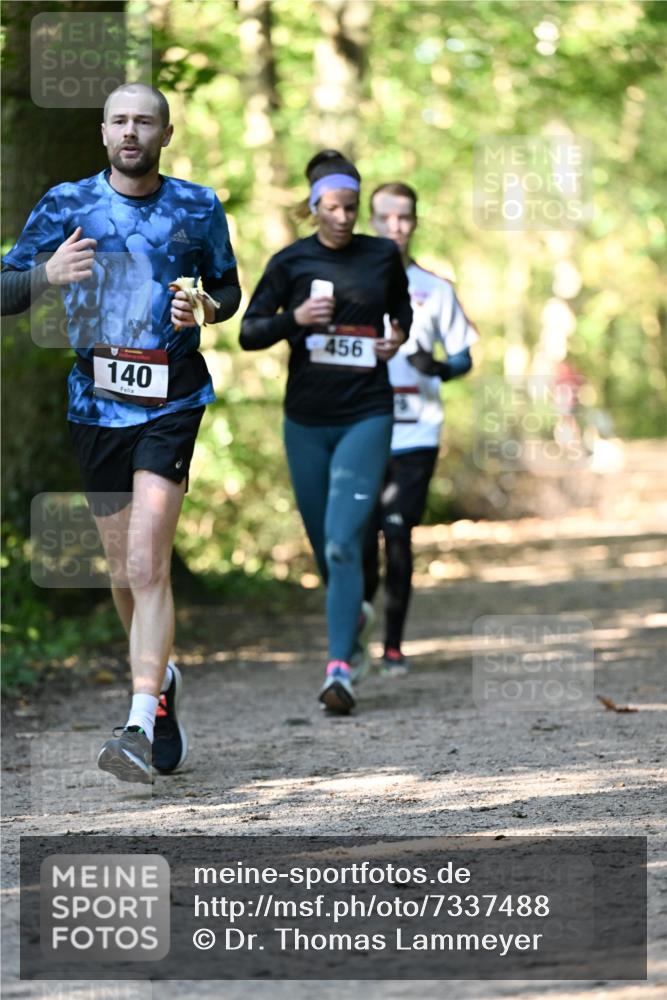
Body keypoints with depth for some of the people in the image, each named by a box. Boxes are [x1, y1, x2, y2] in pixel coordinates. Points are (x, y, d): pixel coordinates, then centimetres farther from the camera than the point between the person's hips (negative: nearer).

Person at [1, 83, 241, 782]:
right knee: (124, 572, 12)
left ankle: (140, 727, -21)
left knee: (147, 566, -16)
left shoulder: (198, 208, 4)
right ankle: (160, 679, 37)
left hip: (172, 402, -2)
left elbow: (228, 288, 17)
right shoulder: (65, 205, 4)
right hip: (95, 404, 2)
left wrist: (206, 308, -7)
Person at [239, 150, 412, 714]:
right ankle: (352, 610, 44)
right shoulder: (291, 262, 0)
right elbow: (248, 332, 1)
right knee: (324, 545, 13)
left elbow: (402, 308, 22)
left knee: (343, 544, -15)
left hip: (367, 416, -2)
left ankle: (340, 668, -18)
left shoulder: (383, 256, 3)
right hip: (307, 419, 2)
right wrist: (293, 319, -16)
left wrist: (399, 335, 1)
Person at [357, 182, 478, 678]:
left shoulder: (436, 290, 10)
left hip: (415, 435, 0)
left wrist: (437, 368, -11)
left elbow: (464, 357, 11)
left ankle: (394, 645, 6)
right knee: (363, 538, -6)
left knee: (398, 537, -4)